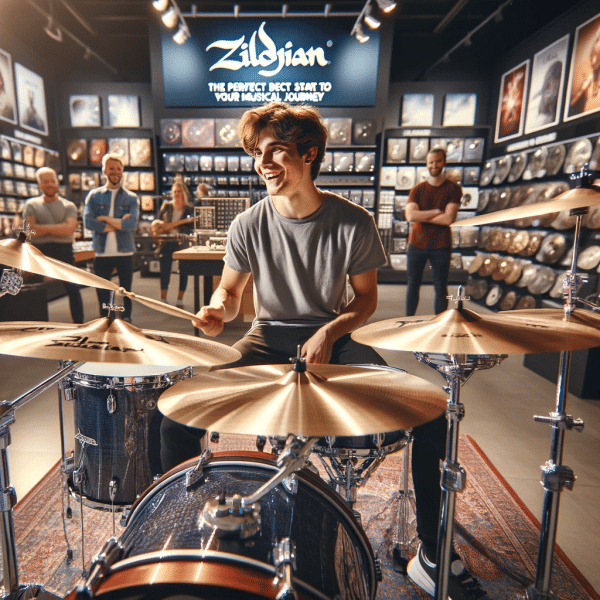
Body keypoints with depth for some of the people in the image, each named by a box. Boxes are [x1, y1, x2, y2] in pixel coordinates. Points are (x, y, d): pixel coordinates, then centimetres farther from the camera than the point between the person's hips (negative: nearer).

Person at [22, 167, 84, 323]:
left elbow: (69, 229, -11)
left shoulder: (68, 206, 6)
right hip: (40, 252, 1)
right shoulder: (31, 205, 7)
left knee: (73, 289, 1)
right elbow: (31, 231, -6)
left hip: (64, 251, -1)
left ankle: (79, 324, 11)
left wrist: (43, 227, -12)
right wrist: (59, 228, -12)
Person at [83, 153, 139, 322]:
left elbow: (132, 223, -12)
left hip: (125, 253, -1)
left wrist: (105, 219, -11)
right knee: (102, 293, 10)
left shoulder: (131, 198, 4)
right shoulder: (94, 195, 6)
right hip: (102, 253, 1)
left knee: (126, 292, 10)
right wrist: (119, 223, -12)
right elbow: (88, 221, -9)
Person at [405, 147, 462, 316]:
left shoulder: (453, 189, -1)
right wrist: (436, 211, -13)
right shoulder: (417, 189, 5)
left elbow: (449, 218, -14)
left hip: (441, 245, -2)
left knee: (440, 287, 5)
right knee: (413, 284, 10)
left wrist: (422, 217, -10)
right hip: (417, 244, 2)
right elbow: (410, 215, -10)